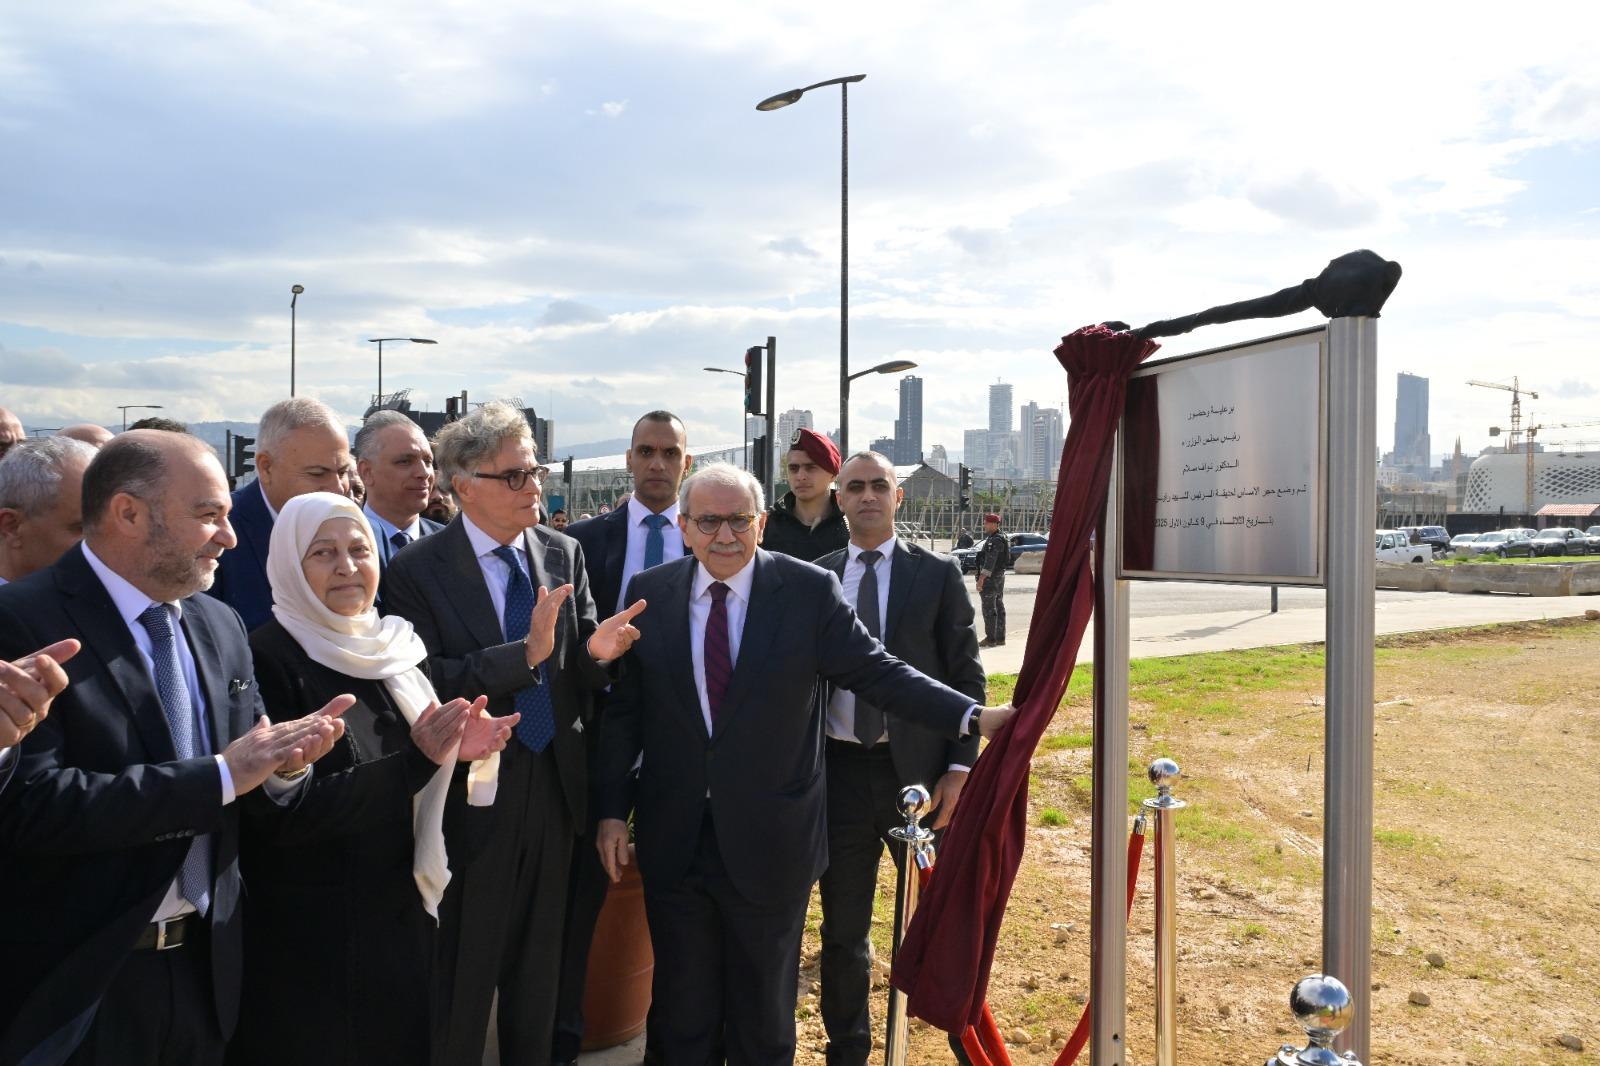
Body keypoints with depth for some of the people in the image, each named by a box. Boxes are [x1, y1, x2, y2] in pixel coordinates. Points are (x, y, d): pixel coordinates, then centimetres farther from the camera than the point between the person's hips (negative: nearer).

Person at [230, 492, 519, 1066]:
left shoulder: (400, 648, 3)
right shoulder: (267, 658, -15)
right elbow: (284, 814, -20)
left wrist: (455, 750, -10)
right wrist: (415, 759, -24)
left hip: (400, 915, 6)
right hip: (307, 934, -6)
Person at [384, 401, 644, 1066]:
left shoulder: (564, 555, 2)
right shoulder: (417, 572, -11)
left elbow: (585, 677, 3)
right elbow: (426, 685, -20)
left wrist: (596, 651, -20)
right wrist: (526, 652, -30)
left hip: (556, 787, 4)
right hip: (474, 798, -4)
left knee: (539, 970, 20)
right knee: (463, 981, 12)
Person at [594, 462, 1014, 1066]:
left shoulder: (809, 591, -9)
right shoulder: (649, 593, -2)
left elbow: (876, 672, -8)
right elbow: (625, 709, 2)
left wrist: (974, 717, -18)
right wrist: (613, 810, 0)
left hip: (769, 843, -2)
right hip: (673, 840, 2)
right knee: (683, 1008, 19)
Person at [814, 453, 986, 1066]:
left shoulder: (938, 573, 0)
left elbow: (966, 676, -1)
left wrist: (960, 768, -9)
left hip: (918, 770, -2)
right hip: (838, 772, 2)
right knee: (843, 929, 14)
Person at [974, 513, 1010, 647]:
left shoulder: (994, 540, -19)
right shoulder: (1002, 538, 15)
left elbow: (990, 562, -25)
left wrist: (981, 579, -26)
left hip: (990, 578, -11)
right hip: (1000, 576, 11)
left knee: (989, 609, -7)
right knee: (999, 607, 13)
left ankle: (990, 639, -5)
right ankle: (1000, 638, 18)